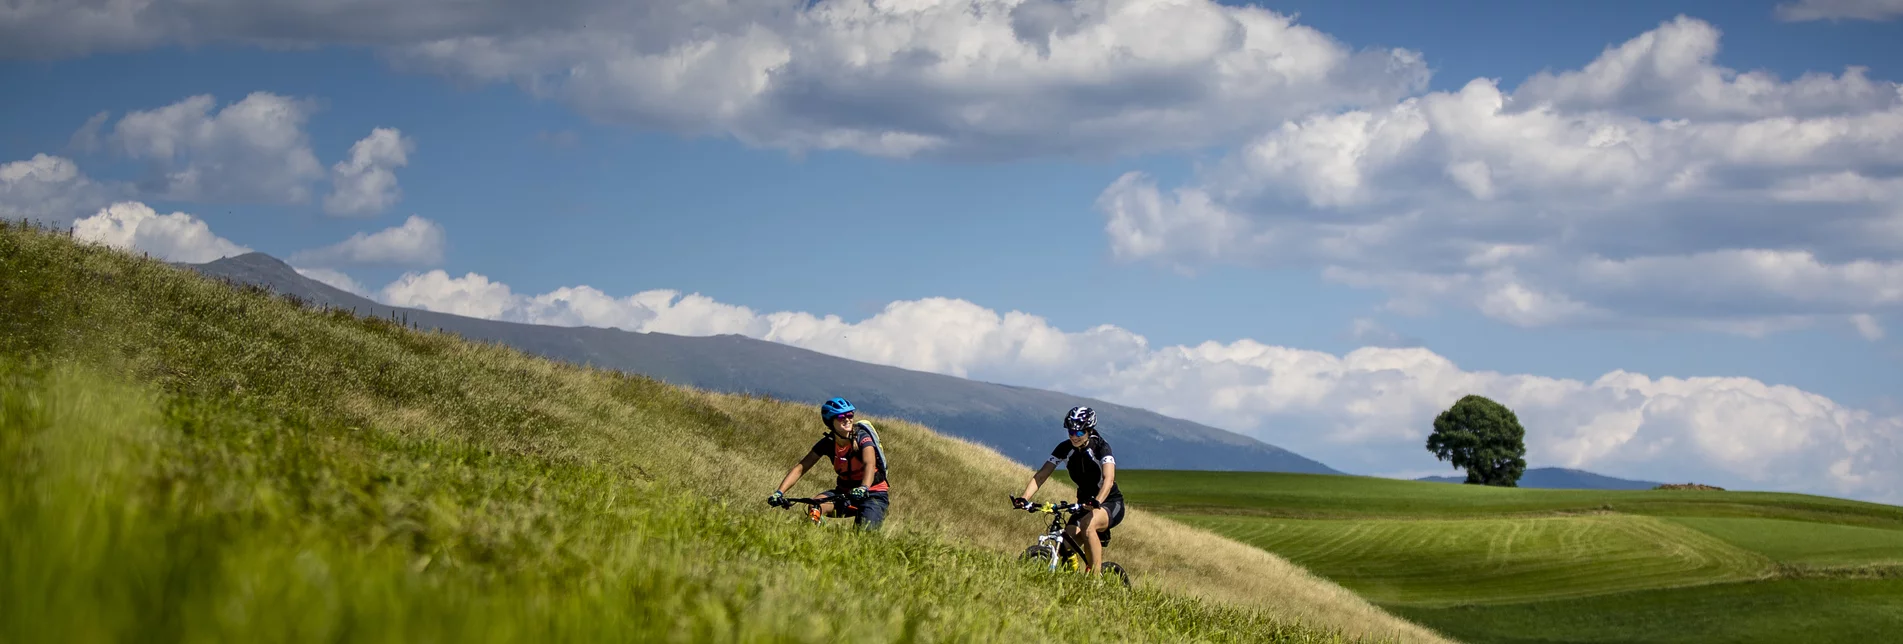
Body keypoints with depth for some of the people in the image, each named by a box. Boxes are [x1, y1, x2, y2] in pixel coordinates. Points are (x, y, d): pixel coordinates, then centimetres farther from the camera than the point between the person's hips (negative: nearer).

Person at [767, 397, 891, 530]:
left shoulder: (862, 438, -19)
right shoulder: (828, 443, -8)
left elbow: (870, 464, -38)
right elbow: (801, 467, -13)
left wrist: (863, 488, -59)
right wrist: (779, 492, -26)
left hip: (873, 493, -3)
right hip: (845, 491, 3)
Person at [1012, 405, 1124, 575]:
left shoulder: (1101, 447, -20)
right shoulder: (1065, 449, -8)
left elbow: (1108, 479, -35)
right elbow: (1041, 475, -13)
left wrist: (1097, 501, -54)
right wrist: (1024, 498, -30)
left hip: (1110, 503, -5)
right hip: (1084, 504, 5)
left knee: (1087, 524, -37)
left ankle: (1096, 577, -31)